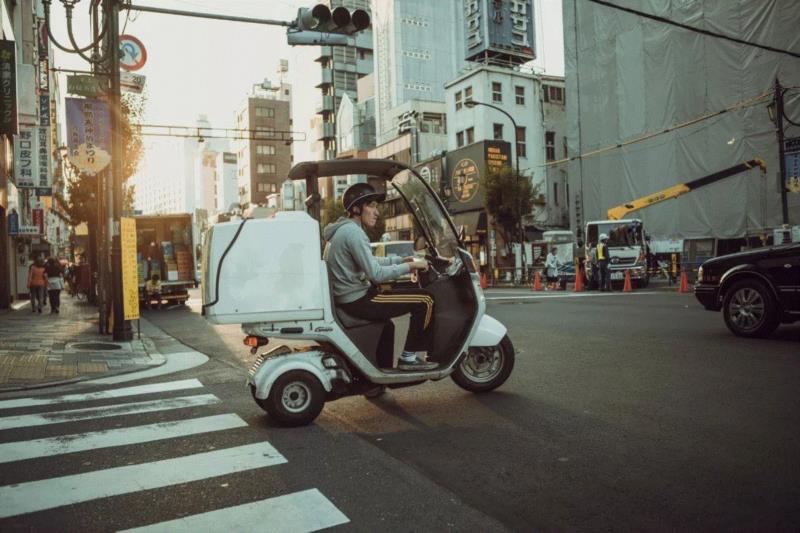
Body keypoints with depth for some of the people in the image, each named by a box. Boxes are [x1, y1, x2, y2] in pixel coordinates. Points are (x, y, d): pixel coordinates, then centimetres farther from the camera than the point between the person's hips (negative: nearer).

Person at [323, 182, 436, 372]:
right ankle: (408, 358, 1)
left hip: (344, 299, 11)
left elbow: (368, 262, 22)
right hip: (357, 300, -11)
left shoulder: (343, 229, 16)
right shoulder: (353, 232, -17)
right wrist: (409, 267, -11)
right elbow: (375, 274, -21)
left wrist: (401, 259, 15)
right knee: (424, 300, -8)